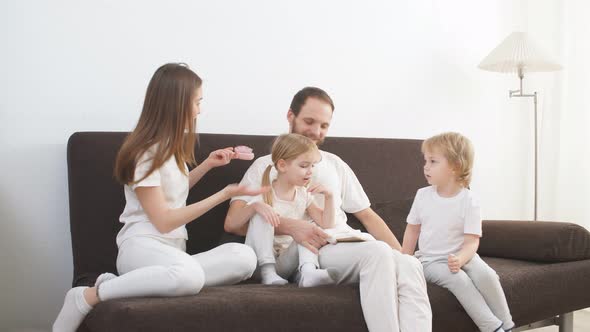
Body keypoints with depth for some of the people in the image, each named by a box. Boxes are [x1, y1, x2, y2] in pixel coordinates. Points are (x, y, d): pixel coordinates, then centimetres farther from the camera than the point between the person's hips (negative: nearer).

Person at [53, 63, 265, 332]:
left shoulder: (171, 145, 16)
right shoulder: (145, 152, -8)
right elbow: (164, 221, -12)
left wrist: (207, 165, 20)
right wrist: (224, 194, -11)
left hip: (172, 249, 8)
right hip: (142, 245, -8)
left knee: (244, 258, -23)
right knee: (190, 275, -42)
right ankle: (86, 297, -21)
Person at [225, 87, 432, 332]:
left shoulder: (336, 164, 26)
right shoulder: (265, 166, 11)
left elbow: (367, 216, 23)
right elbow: (233, 222, -3)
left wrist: (400, 254, 6)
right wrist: (290, 226, -18)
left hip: (348, 247, 5)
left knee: (409, 265, -27)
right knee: (377, 252, -33)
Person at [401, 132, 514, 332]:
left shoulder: (468, 201, -10)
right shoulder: (423, 195, -1)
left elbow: (472, 241, -12)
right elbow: (412, 229, 10)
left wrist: (460, 259, -33)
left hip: (461, 256, -1)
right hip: (431, 260, 1)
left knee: (486, 275, -29)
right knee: (458, 279, -29)